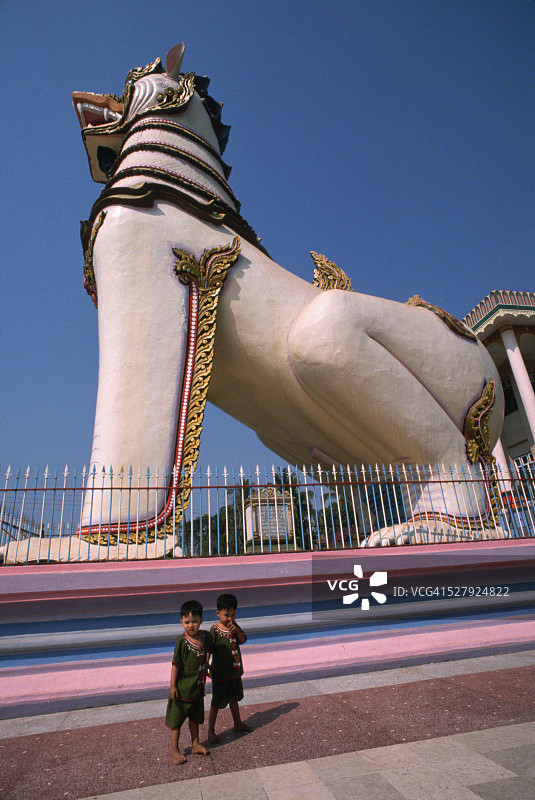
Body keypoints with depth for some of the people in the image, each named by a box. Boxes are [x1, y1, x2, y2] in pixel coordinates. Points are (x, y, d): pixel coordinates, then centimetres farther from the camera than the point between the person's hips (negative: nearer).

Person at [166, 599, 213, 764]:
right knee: (177, 719, 10)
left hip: (198, 687, 5)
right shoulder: (182, 641, -23)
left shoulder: (205, 636, -8)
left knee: (195, 717, 22)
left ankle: (195, 744, 39)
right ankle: (174, 751, 27)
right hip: (182, 688, -5)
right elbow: (175, 664, -18)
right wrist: (172, 686, -15)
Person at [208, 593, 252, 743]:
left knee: (234, 698, 25)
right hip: (221, 673, -6)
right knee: (217, 703, 7)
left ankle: (238, 723, 43)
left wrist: (236, 630, -20)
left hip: (235, 671, 6)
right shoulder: (214, 630, -20)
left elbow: (243, 641, -3)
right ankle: (211, 731, 24)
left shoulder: (234, 626, -2)